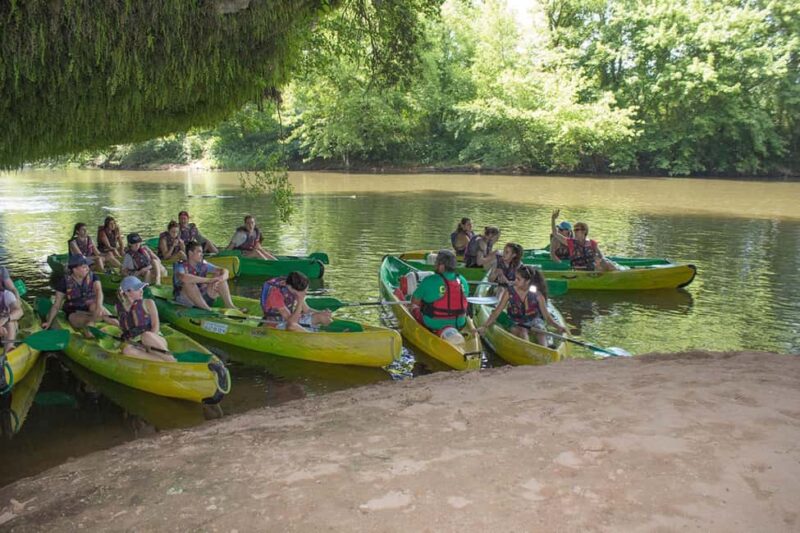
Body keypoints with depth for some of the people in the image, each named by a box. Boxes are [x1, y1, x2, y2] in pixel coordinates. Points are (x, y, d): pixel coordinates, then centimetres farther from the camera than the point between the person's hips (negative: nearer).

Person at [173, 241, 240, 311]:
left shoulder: (203, 265, 2)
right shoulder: (181, 266, -13)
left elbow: (224, 271, -4)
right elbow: (183, 278, -38)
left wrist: (218, 280, -28)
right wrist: (208, 280, -36)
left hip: (202, 298, 5)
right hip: (185, 300, -5)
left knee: (219, 276, -5)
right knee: (188, 282, -33)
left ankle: (229, 305, -17)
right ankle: (207, 309, -34)